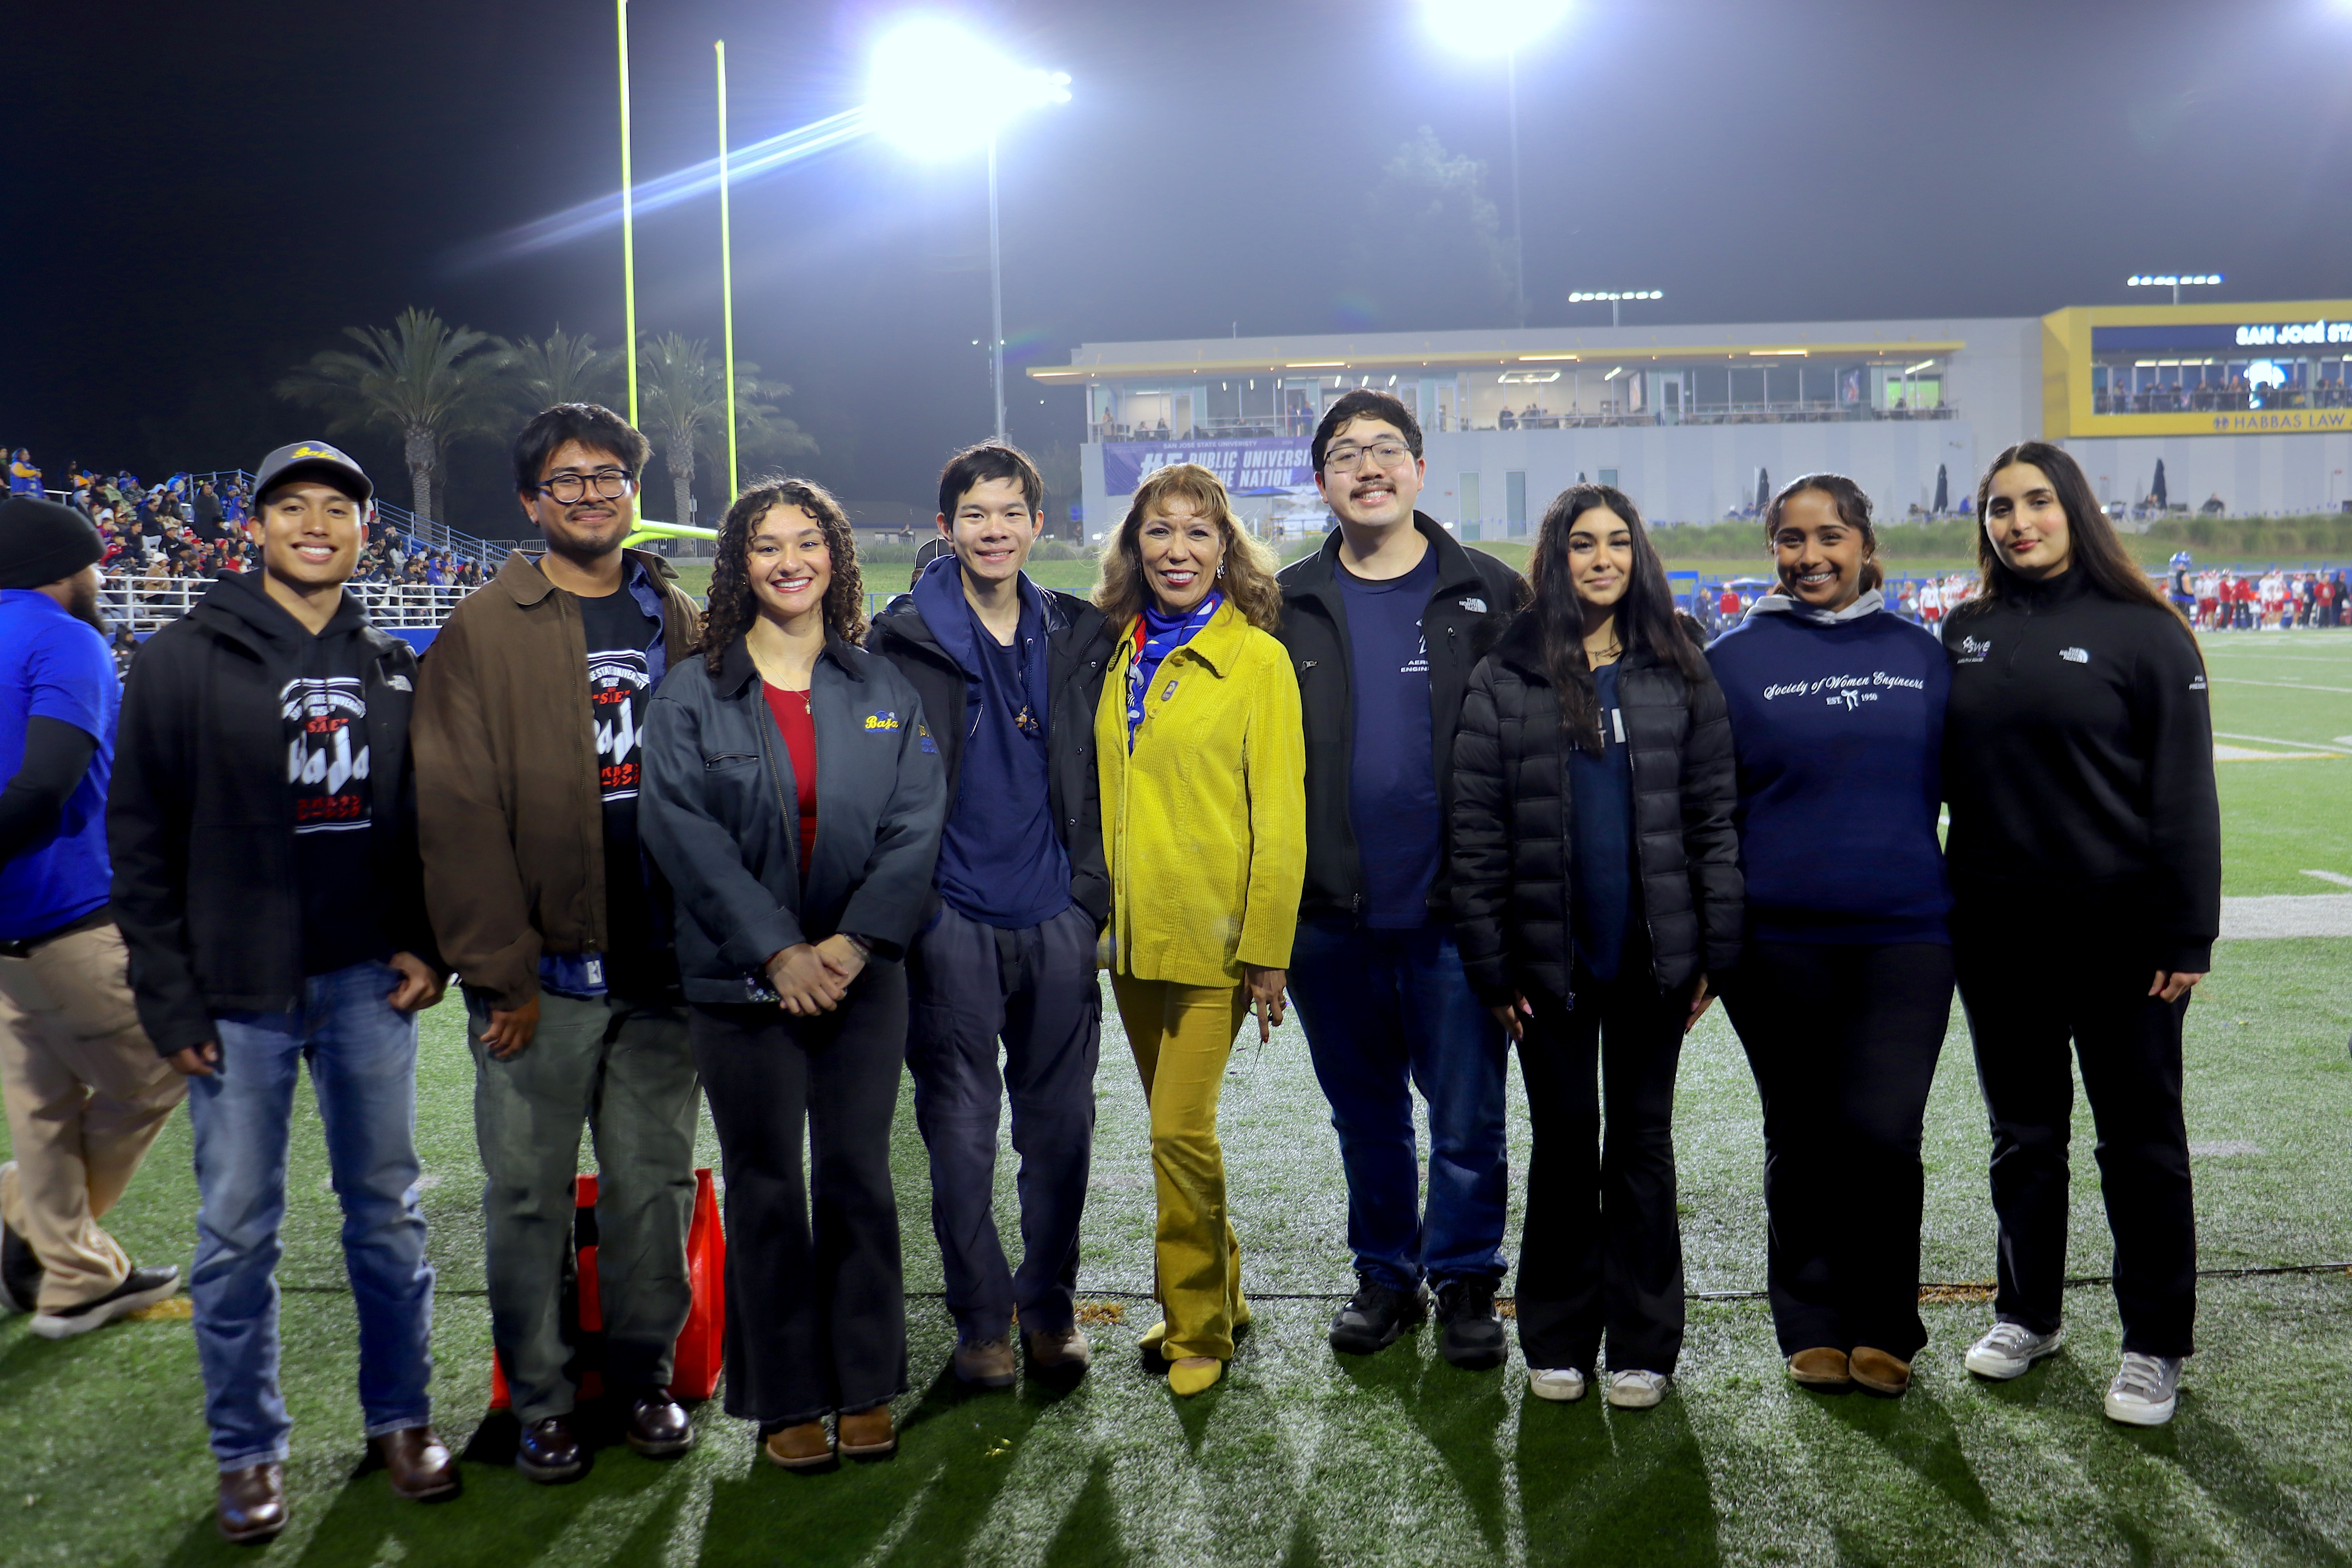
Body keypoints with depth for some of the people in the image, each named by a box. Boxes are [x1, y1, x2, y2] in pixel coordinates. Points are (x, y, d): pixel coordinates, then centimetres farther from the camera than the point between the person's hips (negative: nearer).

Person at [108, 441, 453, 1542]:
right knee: (237, 1234, 5)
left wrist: (427, 945, 1)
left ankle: (401, 1419, 26)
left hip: (369, 984, 3)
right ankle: (248, 1452, 21)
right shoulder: (188, 659, -3)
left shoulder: (392, 669, 8)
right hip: (240, 995, -3)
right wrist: (169, 997, -7)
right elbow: (141, 838, -3)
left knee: (386, 1213, 11)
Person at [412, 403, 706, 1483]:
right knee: (528, 1192, 6)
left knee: (654, 1179, 12)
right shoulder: (483, 632, -2)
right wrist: (501, 969, -12)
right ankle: (539, 1399, 22)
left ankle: (645, 1373, 27)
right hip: (544, 972, -3)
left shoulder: (682, 625, 9)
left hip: (665, 966, 3)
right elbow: (459, 813, -8)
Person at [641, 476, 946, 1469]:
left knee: (858, 1176, 7)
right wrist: (778, 951, -14)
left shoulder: (884, 690, 6)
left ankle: (866, 1388, 21)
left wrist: (851, 945, -12)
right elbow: (685, 833, -8)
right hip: (741, 978, -1)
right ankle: (785, 1400, 19)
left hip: (861, 973, 2)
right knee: (766, 1189, 6)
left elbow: (916, 827, 0)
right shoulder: (693, 692, 1)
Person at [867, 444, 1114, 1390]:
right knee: (961, 1132, 5)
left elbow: (1099, 772, 14)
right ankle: (982, 1319, 21)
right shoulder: (905, 639, -1)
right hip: (953, 922, -2)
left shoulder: (1078, 636, 8)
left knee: (1061, 1125, 9)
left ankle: (1052, 1309, 25)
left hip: (1055, 921, 3)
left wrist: (1091, 886, 5)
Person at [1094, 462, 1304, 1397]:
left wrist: (1268, 949, -11)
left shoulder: (1257, 659, -6)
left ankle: (1198, 1328, 11)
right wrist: (1099, 914, 11)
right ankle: (1215, 1297, 32)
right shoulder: (1123, 656, 10)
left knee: (1181, 1130, -7)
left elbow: (1280, 816, -8)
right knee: (1175, 1127, 15)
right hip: (1131, 932, 6)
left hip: (1213, 933, -6)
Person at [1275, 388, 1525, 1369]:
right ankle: (1386, 1275, 31)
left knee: (1468, 1119, 6)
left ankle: (1466, 1281, 24)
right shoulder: (1287, 607, 7)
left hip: (1456, 911, -2)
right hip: (1331, 916, 2)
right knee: (1366, 1115, 15)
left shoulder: (1489, 596, 2)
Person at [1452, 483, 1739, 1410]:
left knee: (1643, 1143, 10)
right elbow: (1476, 830, -3)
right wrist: (1490, 965, -7)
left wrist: (1714, 950, -2)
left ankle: (1642, 1346, 21)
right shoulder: (1505, 679, -1)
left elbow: (1713, 813, 4)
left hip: (1652, 952, 1)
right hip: (1551, 955, -1)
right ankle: (1557, 1342, 22)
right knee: (1564, 1143, 9)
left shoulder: (1677, 672, 5)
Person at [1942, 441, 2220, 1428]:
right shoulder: (1964, 636, 6)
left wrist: (2186, 936, -11)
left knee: (2140, 1141, 7)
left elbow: (2184, 795, -7)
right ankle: (2027, 1314, 31)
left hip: (2117, 935, -4)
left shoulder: (2142, 632, -5)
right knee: (2023, 1135, 15)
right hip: (1997, 936, 4)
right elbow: (1936, 776, 11)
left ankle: (2155, 1346, 21)